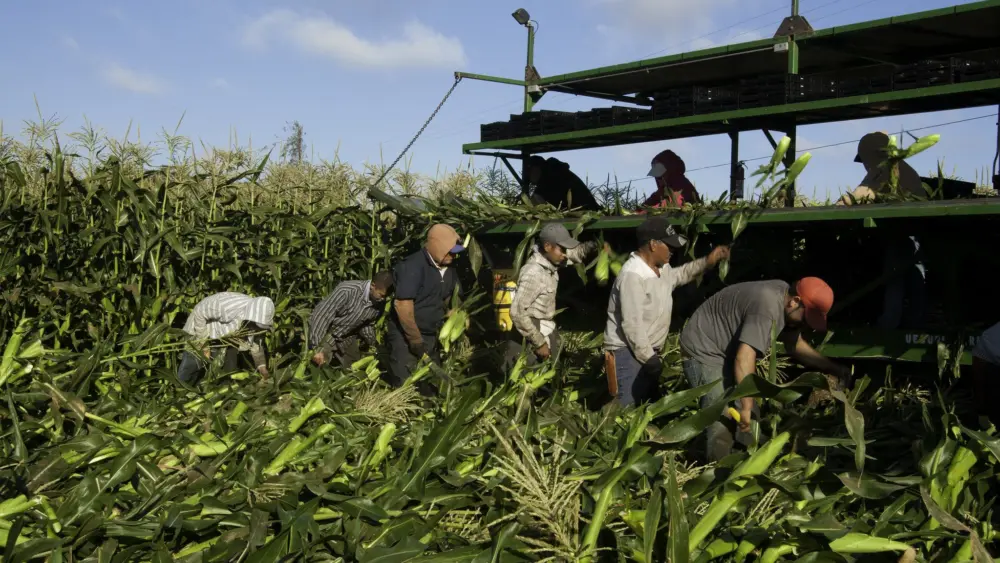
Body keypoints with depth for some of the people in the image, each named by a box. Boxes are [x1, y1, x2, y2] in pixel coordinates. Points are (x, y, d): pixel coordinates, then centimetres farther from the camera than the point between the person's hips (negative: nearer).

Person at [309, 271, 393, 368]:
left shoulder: (379, 304, -12)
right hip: (324, 332, -6)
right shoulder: (348, 290, -32)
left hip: (346, 338, 6)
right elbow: (321, 315, -29)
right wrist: (317, 348, -30)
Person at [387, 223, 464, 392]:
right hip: (406, 337, -8)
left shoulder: (448, 269, 6)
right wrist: (416, 340, -19)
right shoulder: (413, 266, -19)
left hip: (431, 336, 8)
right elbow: (402, 305, -23)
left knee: (429, 387, 14)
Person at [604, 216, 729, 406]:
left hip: (649, 351, 10)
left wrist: (707, 261, 17)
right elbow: (632, 324, -26)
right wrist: (647, 357, -21)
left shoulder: (661, 268, 6)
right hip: (628, 352, -10)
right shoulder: (632, 275, -24)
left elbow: (680, 275, 31)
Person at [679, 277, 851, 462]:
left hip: (728, 350, 10)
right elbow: (744, 358, -38)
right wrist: (746, 406, -38)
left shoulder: (784, 295, 0)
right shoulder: (767, 308, -31)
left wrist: (833, 368, 7)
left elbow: (795, 345, 13)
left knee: (749, 419, 8)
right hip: (703, 350, -10)